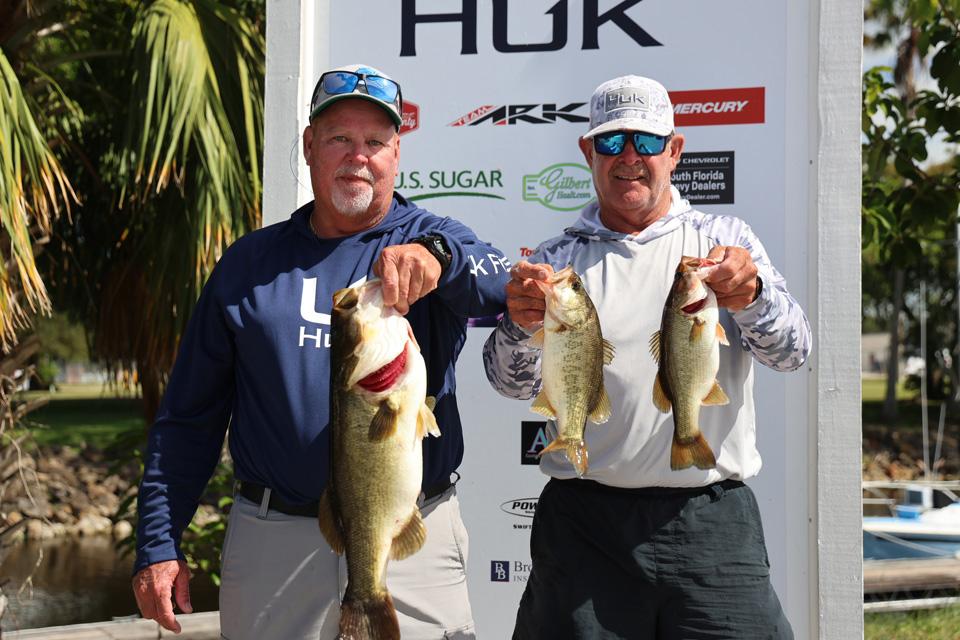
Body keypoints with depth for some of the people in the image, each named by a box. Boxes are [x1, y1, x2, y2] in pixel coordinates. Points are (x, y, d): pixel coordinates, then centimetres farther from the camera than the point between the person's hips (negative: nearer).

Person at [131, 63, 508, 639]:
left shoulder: (432, 242, 4)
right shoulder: (251, 262, 9)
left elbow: (505, 284, -20)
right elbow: (188, 415, 10)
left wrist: (436, 255, -41)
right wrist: (158, 545, 3)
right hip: (273, 543, 2)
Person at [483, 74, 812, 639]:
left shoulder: (725, 241, 8)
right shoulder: (558, 260, 9)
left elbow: (792, 352, -5)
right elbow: (514, 382, -3)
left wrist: (750, 298, -26)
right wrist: (522, 324, -25)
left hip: (713, 526, 0)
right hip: (585, 523, 1)